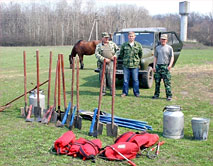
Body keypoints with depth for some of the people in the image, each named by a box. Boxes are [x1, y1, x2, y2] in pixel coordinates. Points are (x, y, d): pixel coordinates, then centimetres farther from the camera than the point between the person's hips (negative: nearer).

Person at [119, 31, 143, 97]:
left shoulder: (138, 45, 3)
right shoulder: (124, 45, 4)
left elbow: (141, 54, 14)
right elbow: (121, 54, 15)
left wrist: (138, 60, 13)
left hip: (135, 65, -1)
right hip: (126, 65, 1)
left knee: (135, 80, 4)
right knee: (125, 80, 5)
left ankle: (136, 93, 14)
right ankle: (125, 92, 15)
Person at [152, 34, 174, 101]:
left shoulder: (169, 48, 5)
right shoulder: (157, 48, 14)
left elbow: (172, 57, 1)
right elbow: (155, 57, 15)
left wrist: (170, 65, -14)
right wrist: (154, 66, 7)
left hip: (165, 66, -3)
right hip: (158, 66, 3)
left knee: (167, 82, -5)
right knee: (157, 81, 7)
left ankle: (169, 96, -2)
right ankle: (156, 95, 16)